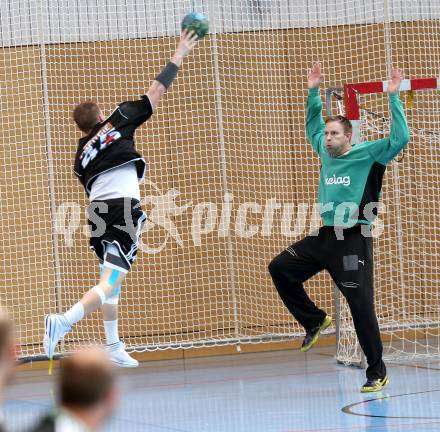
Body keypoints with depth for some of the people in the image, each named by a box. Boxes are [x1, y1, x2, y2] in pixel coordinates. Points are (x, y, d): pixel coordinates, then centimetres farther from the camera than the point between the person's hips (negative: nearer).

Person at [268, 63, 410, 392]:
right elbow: (313, 126, 30)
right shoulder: (326, 153, 11)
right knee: (280, 268, 3)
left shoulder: (367, 155, -7)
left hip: (353, 240, -7)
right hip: (324, 237, 7)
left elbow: (400, 138, -21)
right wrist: (314, 92, 23)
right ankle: (315, 322, 16)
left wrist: (394, 98, -21)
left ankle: (377, 372, 0)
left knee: (361, 305, -8)